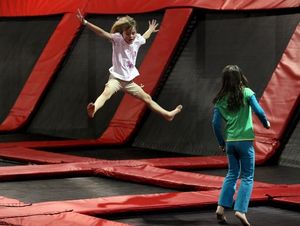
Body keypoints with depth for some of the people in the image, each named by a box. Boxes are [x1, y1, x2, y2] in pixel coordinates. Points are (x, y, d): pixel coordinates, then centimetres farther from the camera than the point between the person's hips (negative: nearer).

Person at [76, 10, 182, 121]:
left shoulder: (137, 40, 3)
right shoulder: (117, 39, -14)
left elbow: (144, 37, 29)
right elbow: (102, 33, -29)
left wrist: (150, 30, 50)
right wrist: (86, 23, -42)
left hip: (129, 81, 7)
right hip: (116, 78, -7)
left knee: (147, 98, 19)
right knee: (106, 93, -37)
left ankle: (168, 115, 33)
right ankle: (93, 110, -65)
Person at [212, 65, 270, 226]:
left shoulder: (220, 99, 1)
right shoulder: (246, 93, -7)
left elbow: (216, 123, 0)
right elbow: (258, 111, -14)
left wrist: (221, 143, 13)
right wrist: (266, 123, 6)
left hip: (229, 141, 4)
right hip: (245, 140, -3)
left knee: (232, 174, 18)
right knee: (247, 177, 5)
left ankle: (221, 207, 8)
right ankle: (240, 210, -8)